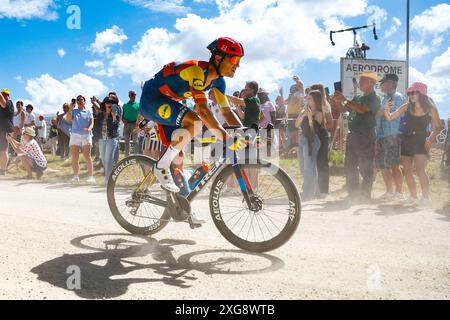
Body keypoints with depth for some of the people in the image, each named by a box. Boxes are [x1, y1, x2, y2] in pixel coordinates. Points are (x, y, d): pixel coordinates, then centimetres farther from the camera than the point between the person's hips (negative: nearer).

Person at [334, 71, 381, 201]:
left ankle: (365, 195, 0)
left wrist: (344, 99, -17)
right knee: (349, 166, 9)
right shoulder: (358, 97, 19)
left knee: (365, 168, -5)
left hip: (365, 136, -8)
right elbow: (345, 109, 20)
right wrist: (339, 101, 1)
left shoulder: (375, 98, -5)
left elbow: (362, 109, -21)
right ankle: (353, 194, 17)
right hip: (352, 135, 8)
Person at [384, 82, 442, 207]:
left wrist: (430, 138, -15)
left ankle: (426, 198, -9)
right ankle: (413, 197, 19)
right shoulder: (407, 107, 2)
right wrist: (386, 109, -15)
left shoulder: (430, 109, -6)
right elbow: (390, 117, 4)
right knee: (407, 171, 7)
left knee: (419, 169, -16)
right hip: (406, 140, 5)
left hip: (421, 140, -5)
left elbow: (437, 127, 0)